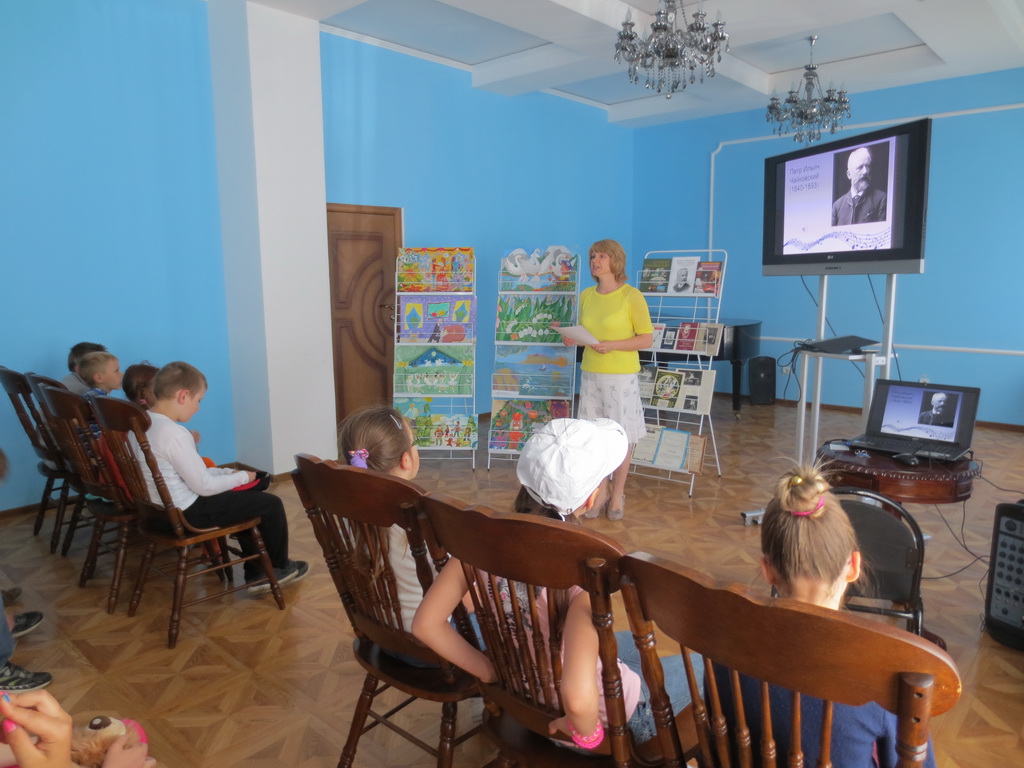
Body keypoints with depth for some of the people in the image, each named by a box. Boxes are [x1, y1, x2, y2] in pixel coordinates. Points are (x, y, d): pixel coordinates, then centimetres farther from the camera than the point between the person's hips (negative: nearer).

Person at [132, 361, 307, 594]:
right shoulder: (174, 433, -27)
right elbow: (204, 486, -21)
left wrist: (227, 472, 7)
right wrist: (242, 477, -5)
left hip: (164, 509, 10)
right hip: (187, 513, -10)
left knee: (247, 499, 27)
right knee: (270, 504, 2)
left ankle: (257, 573, 30)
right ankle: (279, 567, 27)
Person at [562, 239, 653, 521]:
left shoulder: (631, 296, -9)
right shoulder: (586, 295, 7)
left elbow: (646, 339, -9)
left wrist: (612, 345, -21)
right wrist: (573, 338, -6)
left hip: (621, 376, -4)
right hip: (590, 374, 5)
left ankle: (617, 495, 18)